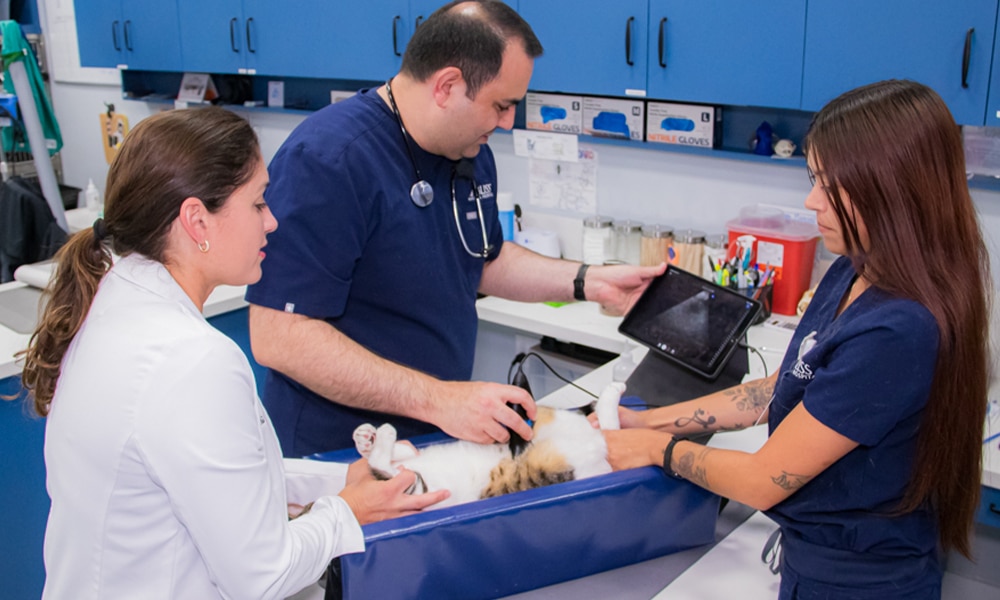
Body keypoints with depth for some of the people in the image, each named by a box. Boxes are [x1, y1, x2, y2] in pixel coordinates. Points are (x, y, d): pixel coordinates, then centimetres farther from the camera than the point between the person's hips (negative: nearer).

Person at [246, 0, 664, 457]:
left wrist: (587, 282, 5)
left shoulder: (471, 153, 5)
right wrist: (437, 399, -32)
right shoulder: (325, 161, -24)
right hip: (337, 453, -7)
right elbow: (278, 337, -29)